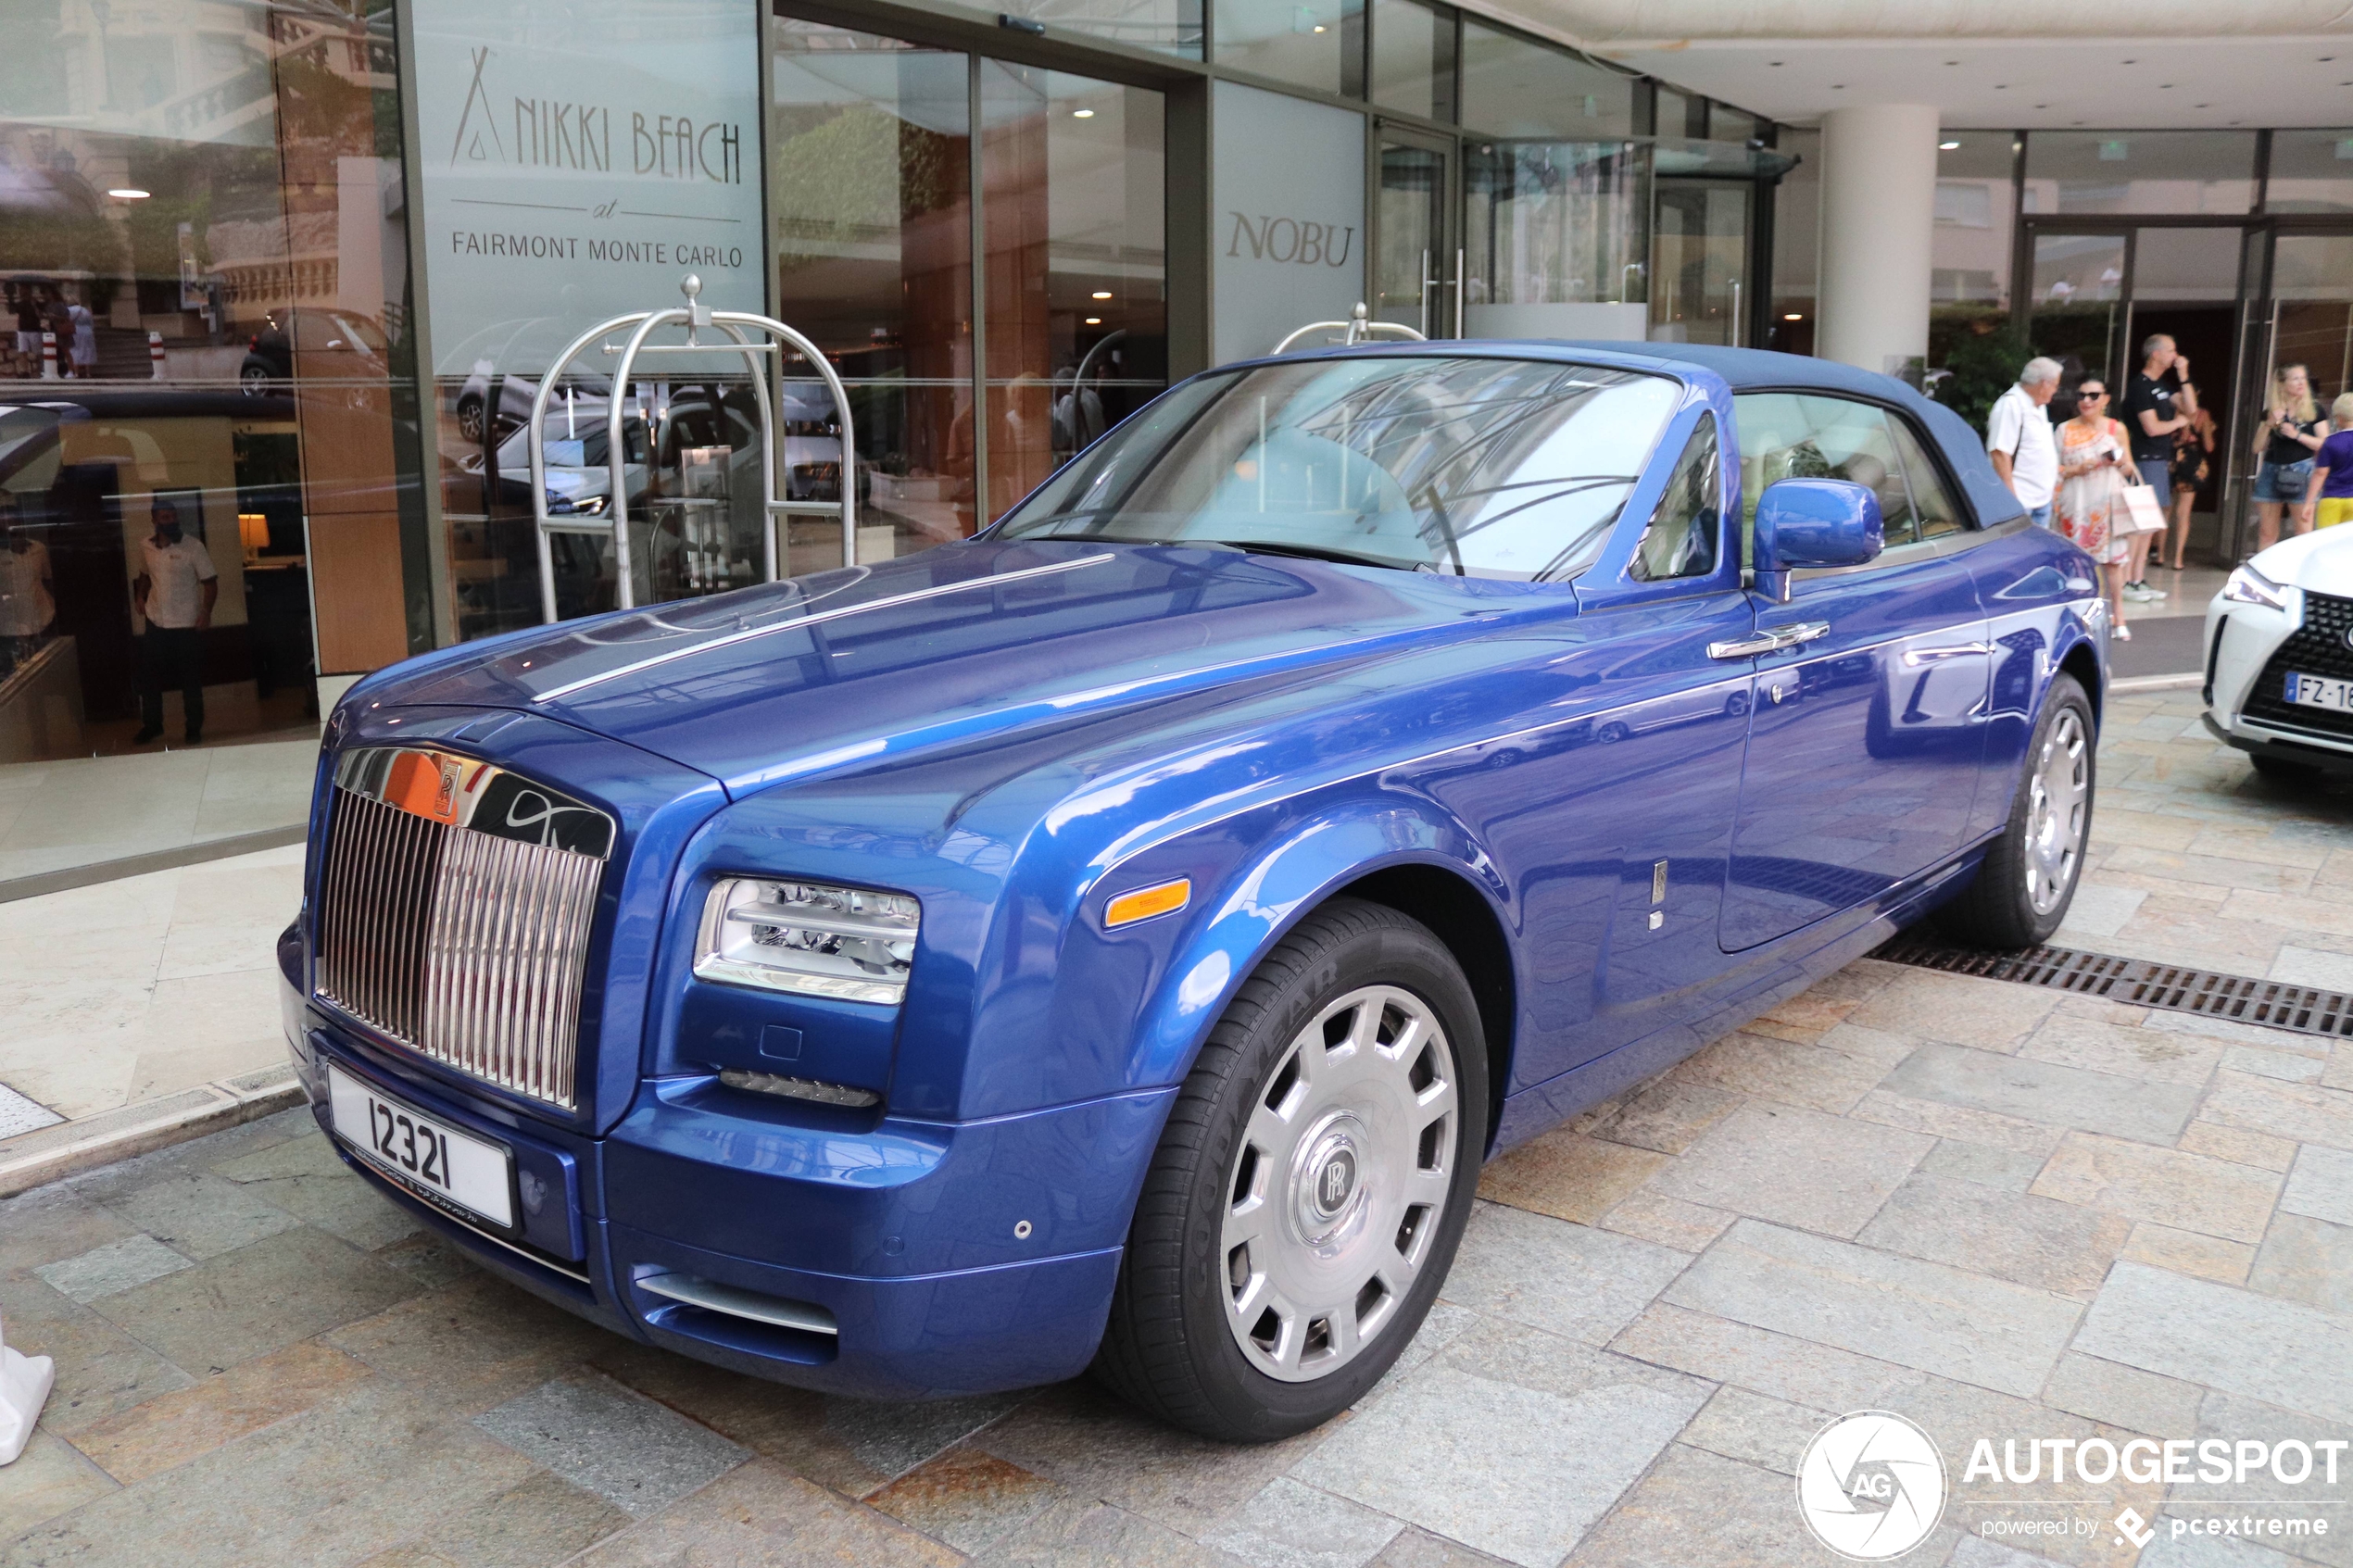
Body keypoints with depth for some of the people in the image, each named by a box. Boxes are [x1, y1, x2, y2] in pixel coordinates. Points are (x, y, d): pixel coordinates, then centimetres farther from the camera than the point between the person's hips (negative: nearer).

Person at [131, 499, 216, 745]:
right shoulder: (146, 547, 3)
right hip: (156, 623, 4)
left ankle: (194, 729, 17)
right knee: (149, 678, 9)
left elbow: (210, 582, -8)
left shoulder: (193, 547, -9)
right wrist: (140, 597, 5)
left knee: (190, 680, 4)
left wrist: (206, 612, -19)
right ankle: (151, 725, 25)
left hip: (187, 624, -4)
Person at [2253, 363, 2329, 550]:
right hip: (2271, 470, 3)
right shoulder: (2271, 411, 11)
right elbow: (2258, 448, 7)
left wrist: (2297, 435, -13)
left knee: (2304, 533, -7)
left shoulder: (2314, 410, 4)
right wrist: (2269, 425, -8)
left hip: (2300, 472, -3)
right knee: (2267, 534, 6)